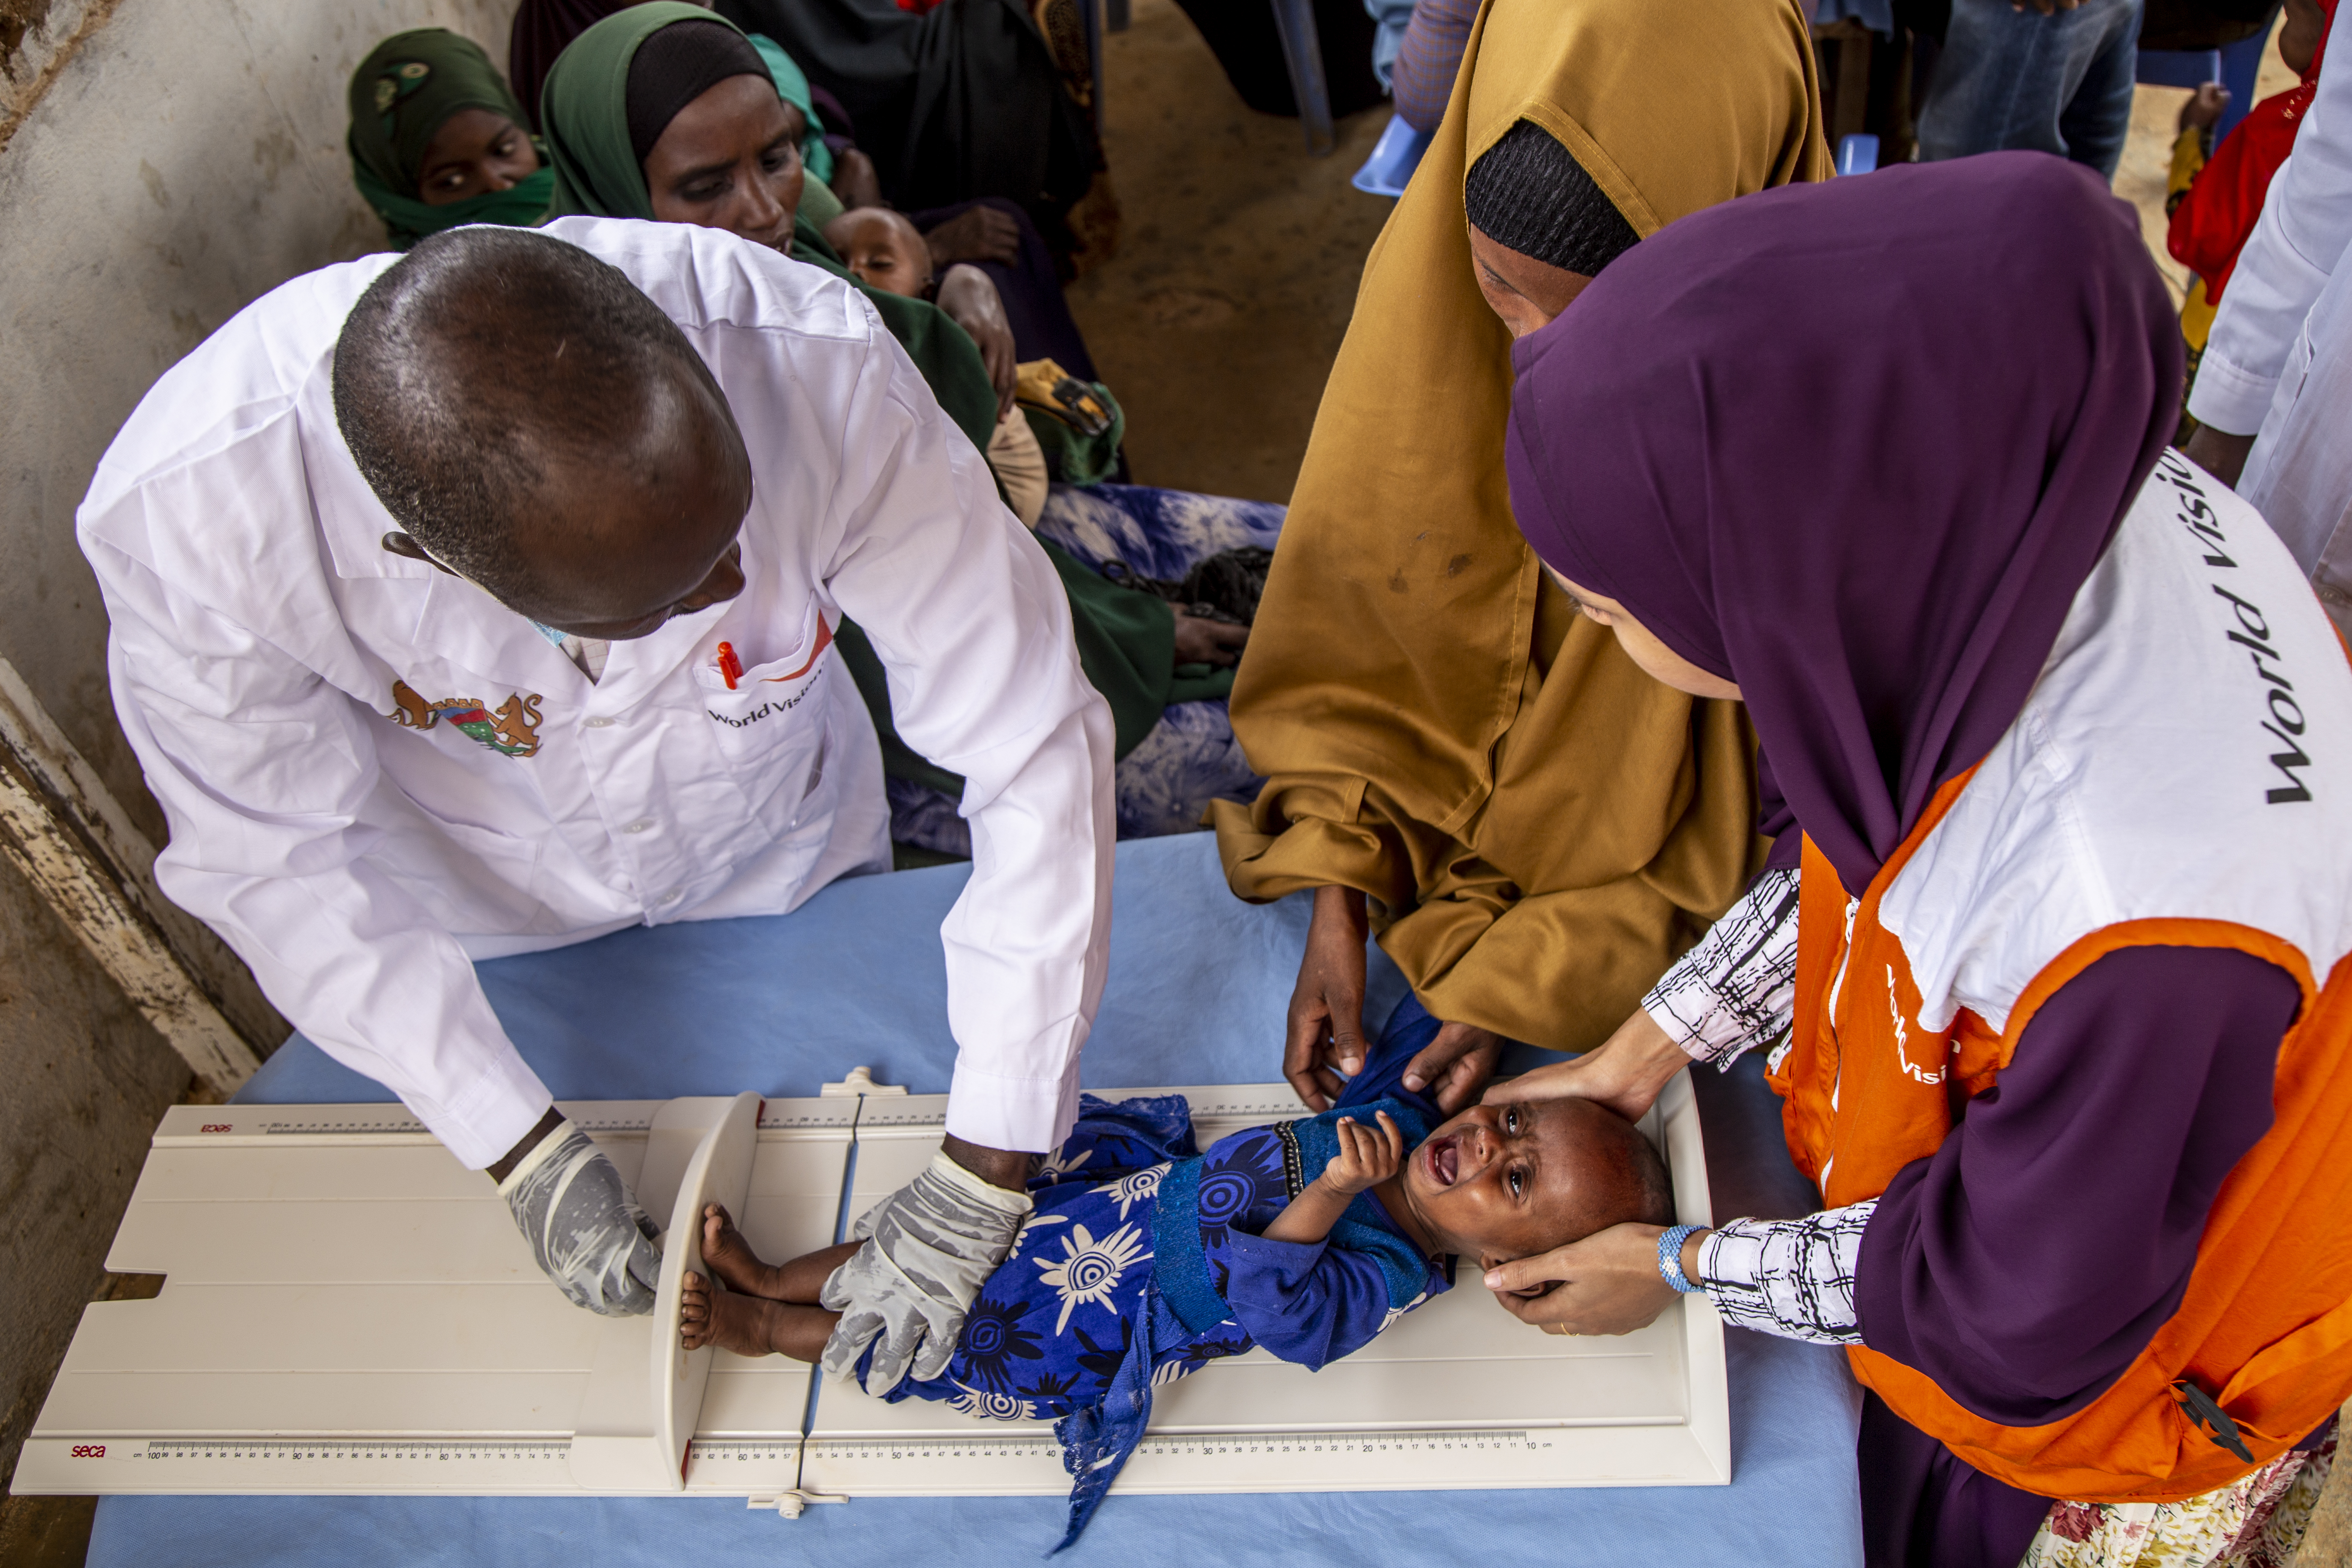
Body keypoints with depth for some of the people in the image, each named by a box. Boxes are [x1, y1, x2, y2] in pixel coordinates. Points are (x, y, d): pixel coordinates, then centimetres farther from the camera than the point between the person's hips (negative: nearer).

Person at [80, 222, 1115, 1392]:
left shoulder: (820, 375, -42)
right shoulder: (180, 512, -40)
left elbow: (1034, 751, -35)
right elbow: (275, 857, -22)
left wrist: (981, 1179, -34)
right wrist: (525, 1153, -24)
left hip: (785, 851, 0)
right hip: (482, 899, 0)